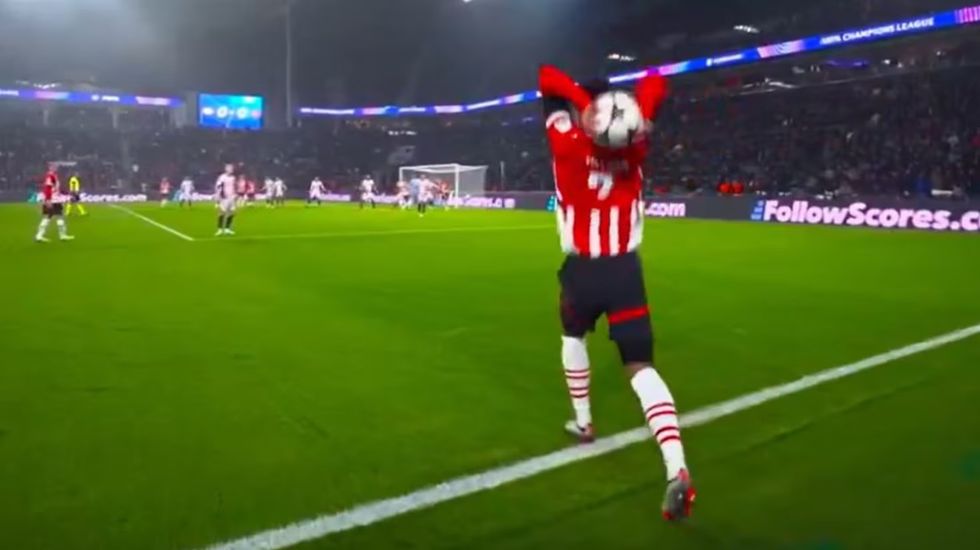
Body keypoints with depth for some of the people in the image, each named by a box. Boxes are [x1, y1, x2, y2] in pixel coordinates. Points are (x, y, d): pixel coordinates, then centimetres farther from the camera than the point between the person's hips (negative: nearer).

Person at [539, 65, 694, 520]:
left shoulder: (567, 142, -4)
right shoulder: (632, 144, 4)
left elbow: (548, 79, 3)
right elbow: (656, 84, 13)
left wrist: (586, 101, -9)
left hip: (582, 271, -1)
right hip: (626, 269, 2)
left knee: (573, 338, 29)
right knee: (641, 368, 1)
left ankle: (583, 424, 40)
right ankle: (676, 471, -14)